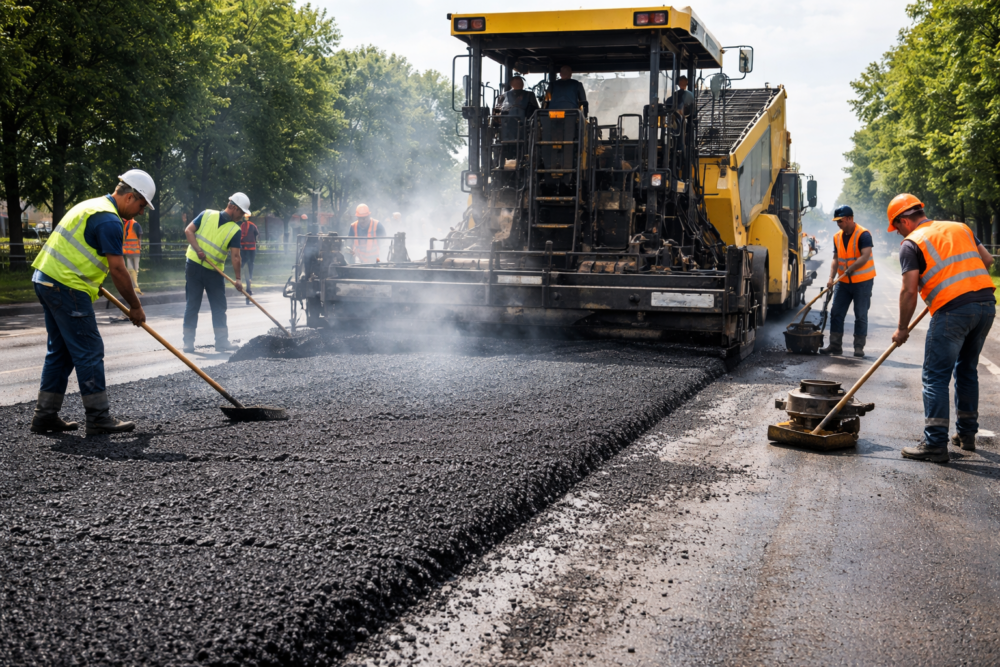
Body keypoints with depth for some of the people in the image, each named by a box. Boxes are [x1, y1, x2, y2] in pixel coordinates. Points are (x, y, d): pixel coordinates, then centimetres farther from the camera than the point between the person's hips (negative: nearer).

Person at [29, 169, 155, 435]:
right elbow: (117, 269, -16)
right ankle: (99, 418, -1)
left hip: (46, 279, 10)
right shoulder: (109, 220, -14)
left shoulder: (92, 205, 18)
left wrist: (93, 282, 24)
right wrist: (135, 307, -8)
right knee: (89, 352, -5)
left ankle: (45, 415, 18)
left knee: (60, 351, 14)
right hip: (66, 286, -10)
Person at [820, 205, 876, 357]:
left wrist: (849, 270, -26)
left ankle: (859, 347, 7)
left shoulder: (863, 235, -14)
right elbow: (836, 259, 6)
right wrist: (831, 277, -7)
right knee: (836, 312, 4)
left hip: (862, 281, -6)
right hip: (844, 282, 6)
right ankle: (835, 345, 10)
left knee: (860, 315, 0)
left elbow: (865, 257, -23)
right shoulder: (837, 237, 7)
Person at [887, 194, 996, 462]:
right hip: (987, 302, 7)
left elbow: (909, 291, -5)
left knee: (935, 377, -2)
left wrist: (902, 329, 3)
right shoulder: (960, 228, 19)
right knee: (967, 370, 21)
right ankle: (967, 434, 28)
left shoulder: (911, 243, 0)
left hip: (953, 310, -7)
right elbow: (987, 260, 24)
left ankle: (935, 444, -5)